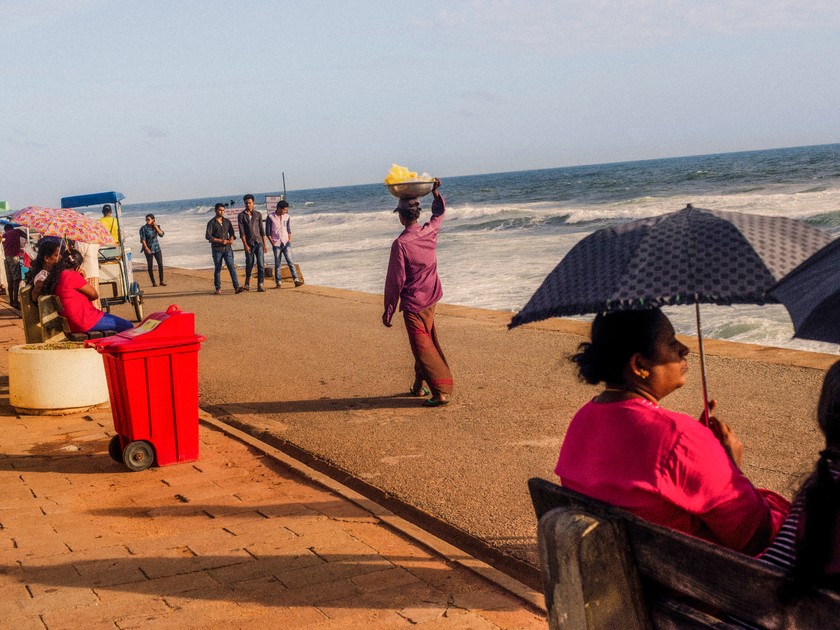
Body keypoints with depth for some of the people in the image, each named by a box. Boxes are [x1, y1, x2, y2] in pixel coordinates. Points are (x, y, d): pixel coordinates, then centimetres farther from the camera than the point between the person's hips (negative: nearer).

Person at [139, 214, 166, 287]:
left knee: (160, 264, -2)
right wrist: (146, 248, -21)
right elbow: (143, 239, -12)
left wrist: (156, 227, -14)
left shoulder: (157, 227, 3)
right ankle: (153, 282, 7)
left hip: (156, 248, 3)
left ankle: (161, 281, 7)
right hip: (148, 249, -3)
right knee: (150, 265, 0)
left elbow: (161, 235, -9)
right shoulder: (143, 228, -7)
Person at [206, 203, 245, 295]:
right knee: (217, 269, 4)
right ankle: (218, 289, 13)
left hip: (227, 248, 3)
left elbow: (231, 232, 17)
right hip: (217, 249, -3)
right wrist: (220, 241, -16)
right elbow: (208, 236, -9)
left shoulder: (227, 221, 11)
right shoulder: (211, 223, -2)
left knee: (232, 267, -7)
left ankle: (236, 287, -13)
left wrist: (231, 239, -7)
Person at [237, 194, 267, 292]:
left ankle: (260, 285, -7)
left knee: (261, 264, -8)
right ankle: (247, 282, 28)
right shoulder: (241, 215, 1)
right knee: (249, 264, 6)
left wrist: (264, 244, 5)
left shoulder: (258, 214, 8)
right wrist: (245, 245, -13)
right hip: (249, 244, -1)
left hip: (259, 243, 1)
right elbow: (242, 232, -4)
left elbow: (262, 230, 9)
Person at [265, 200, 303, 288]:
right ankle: (278, 282, 10)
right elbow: (268, 232, -3)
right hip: (276, 244, -2)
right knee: (277, 264, 2)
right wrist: (273, 243, -6)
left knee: (290, 261, -8)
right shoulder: (270, 217, -5)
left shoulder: (287, 216, 7)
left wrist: (289, 241, 4)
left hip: (286, 243, 2)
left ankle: (296, 280, -15)